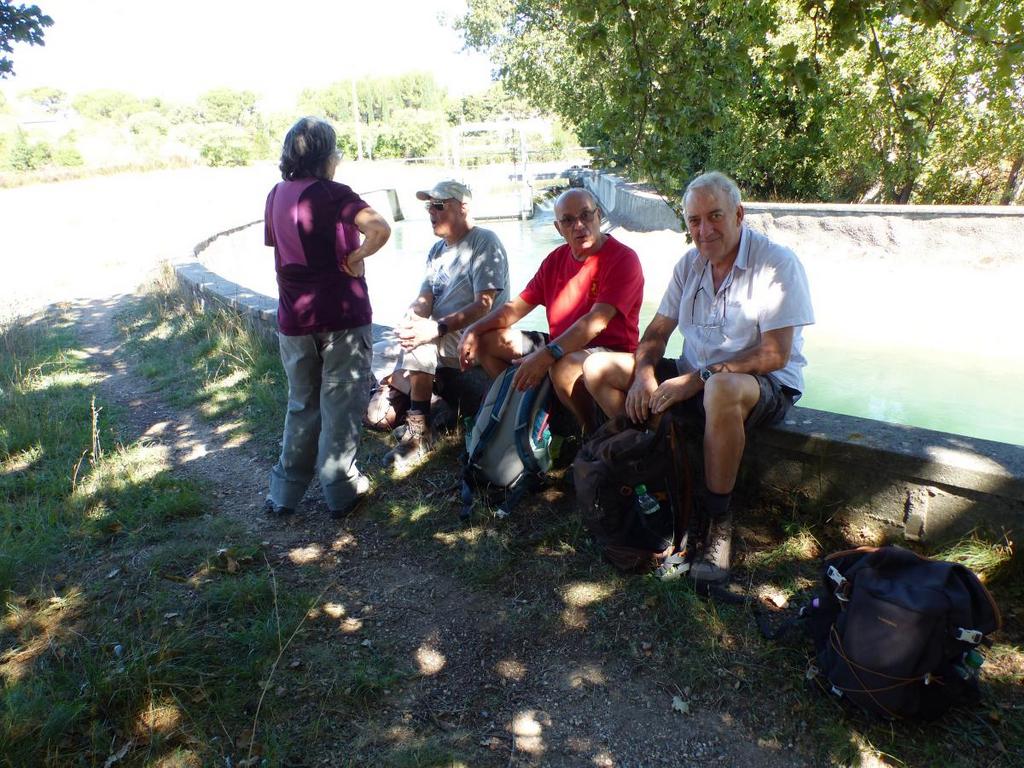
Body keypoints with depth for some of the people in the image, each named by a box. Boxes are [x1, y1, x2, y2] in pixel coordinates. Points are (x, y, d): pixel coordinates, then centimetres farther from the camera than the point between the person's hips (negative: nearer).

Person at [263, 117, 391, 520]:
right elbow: (380, 228, -27)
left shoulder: (276, 195, 8)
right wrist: (357, 257, -12)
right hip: (342, 315, -6)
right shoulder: (332, 193, -12)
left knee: (302, 405, 18)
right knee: (341, 405, 7)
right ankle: (341, 490, 17)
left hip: (294, 318, 6)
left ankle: (284, 492, 24)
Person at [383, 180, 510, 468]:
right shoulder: (438, 250, 15)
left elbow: (484, 306, -22)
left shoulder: (483, 242, -11)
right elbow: (425, 298, 6)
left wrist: (436, 328, -32)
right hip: (442, 336, 9)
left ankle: (420, 432, -21)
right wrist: (411, 318, -18)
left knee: (420, 347, -32)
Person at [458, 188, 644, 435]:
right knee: (487, 340, 5)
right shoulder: (556, 259, 9)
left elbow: (597, 321, -27)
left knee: (563, 367, -40)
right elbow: (518, 305, 9)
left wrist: (547, 355, -38)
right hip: (561, 346, 8)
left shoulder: (622, 258, -14)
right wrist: (474, 330, -6)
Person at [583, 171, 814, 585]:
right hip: (695, 378, 7)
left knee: (721, 390, -44)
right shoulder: (689, 264, 6)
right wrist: (644, 372, -12)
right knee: (597, 368, -5)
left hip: (766, 386, -6)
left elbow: (775, 354, -21)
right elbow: (657, 330, 9)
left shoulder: (777, 263, -13)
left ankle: (719, 522, -22)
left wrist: (699, 378, -25)